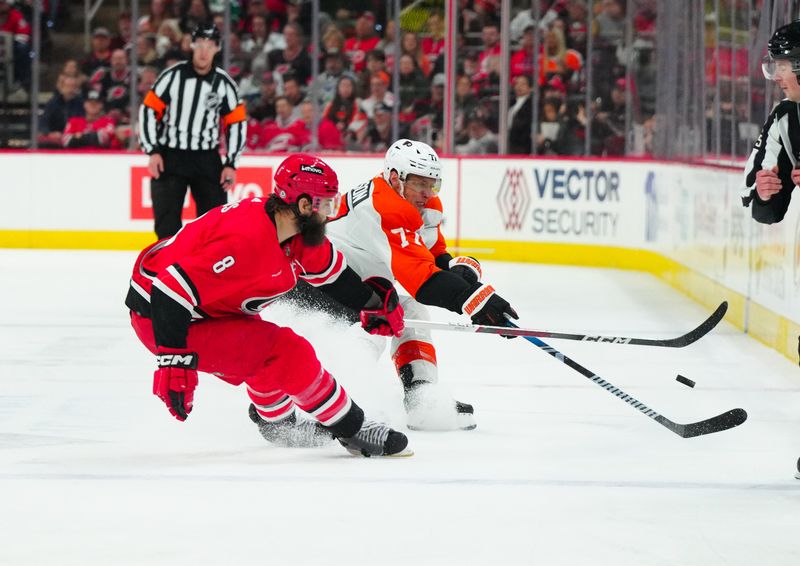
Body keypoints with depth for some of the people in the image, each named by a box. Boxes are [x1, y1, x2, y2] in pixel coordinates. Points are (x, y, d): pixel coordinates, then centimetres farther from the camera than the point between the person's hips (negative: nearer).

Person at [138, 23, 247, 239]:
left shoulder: (223, 83, 0)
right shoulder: (173, 76, -6)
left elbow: (237, 123, 5)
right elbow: (148, 110, -3)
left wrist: (231, 163, -1)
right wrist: (153, 152, -9)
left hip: (206, 159, 2)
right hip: (169, 157, -1)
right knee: (167, 221, -4)